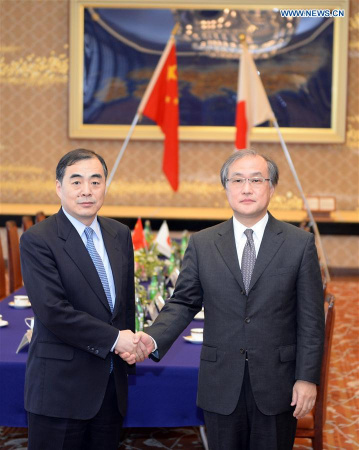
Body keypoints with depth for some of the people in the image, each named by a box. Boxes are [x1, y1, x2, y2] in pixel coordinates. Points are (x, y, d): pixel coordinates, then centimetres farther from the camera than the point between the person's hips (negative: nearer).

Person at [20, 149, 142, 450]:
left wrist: (129, 347, 7)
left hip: (112, 382, 6)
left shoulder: (120, 235, 8)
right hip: (61, 385, -5)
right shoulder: (37, 240, -12)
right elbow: (53, 311, -20)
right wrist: (114, 339, -16)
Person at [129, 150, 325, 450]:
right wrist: (153, 339, -15)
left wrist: (308, 378, -6)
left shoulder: (300, 243, -2)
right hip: (221, 385, 1)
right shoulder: (202, 244, 3)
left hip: (276, 383, -1)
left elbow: (310, 318, -2)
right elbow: (183, 303, 2)